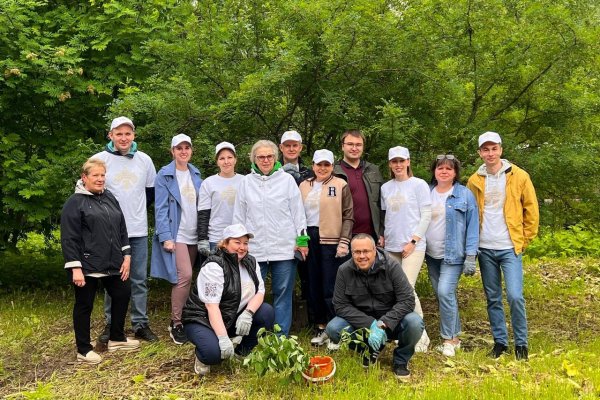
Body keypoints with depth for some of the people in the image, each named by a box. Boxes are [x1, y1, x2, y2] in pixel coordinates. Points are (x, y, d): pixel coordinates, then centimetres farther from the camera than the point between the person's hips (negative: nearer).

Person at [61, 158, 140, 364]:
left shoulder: (110, 198, 12)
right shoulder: (75, 203, -8)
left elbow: (122, 229, 15)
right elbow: (69, 238, -12)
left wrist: (126, 255, 7)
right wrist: (75, 268, -18)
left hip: (112, 263, 7)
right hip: (87, 265, -7)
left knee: (123, 295, 14)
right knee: (84, 305, 5)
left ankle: (116, 339, 31)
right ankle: (83, 349, 18)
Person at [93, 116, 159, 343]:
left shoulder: (144, 160, 5)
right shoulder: (99, 160, -3)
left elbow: (152, 191, 17)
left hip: (139, 230, 2)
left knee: (139, 279, 7)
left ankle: (141, 324, 16)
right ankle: (111, 324, 18)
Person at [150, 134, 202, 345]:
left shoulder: (195, 174, 12)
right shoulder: (165, 175, -5)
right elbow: (160, 208, -9)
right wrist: (166, 237, -16)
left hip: (193, 234, 6)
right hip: (176, 234, -6)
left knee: (184, 277, 10)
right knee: (184, 276, -16)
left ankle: (177, 319, 21)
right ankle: (176, 323, -3)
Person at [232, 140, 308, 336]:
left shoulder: (287, 180, 4)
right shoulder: (246, 182, 8)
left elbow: (298, 212, 5)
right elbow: (239, 216, 12)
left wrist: (302, 240, 1)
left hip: (284, 248, -1)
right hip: (254, 248, 1)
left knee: (283, 294, 4)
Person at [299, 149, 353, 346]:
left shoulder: (341, 186, 0)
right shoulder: (304, 186, 12)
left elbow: (348, 216, -3)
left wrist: (344, 242, -11)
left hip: (332, 240, -4)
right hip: (309, 239, 5)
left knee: (331, 287, -4)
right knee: (313, 285, 9)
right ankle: (320, 327, 21)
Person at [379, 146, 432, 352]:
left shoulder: (419, 185, -1)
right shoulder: (386, 188, 13)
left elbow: (426, 215, -5)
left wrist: (413, 242, -10)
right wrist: (382, 236, 7)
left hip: (412, 246, -5)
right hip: (390, 246, 5)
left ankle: (420, 335, 0)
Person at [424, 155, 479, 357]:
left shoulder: (465, 195, -5)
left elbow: (472, 226, -7)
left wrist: (470, 256, -12)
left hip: (453, 255, -5)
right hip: (431, 255, 5)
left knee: (445, 292, -16)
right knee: (441, 295, 11)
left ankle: (450, 339, -1)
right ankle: (454, 335, 25)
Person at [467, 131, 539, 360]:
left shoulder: (519, 176, -3)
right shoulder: (475, 180, 4)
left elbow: (531, 209, 2)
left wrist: (525, 239, 1)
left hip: (510, 247, -3)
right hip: (485, 249, 3)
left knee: (515, 296, -9)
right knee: (493, 298, 9)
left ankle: (521, 343, 9)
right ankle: (500, 341, 22)